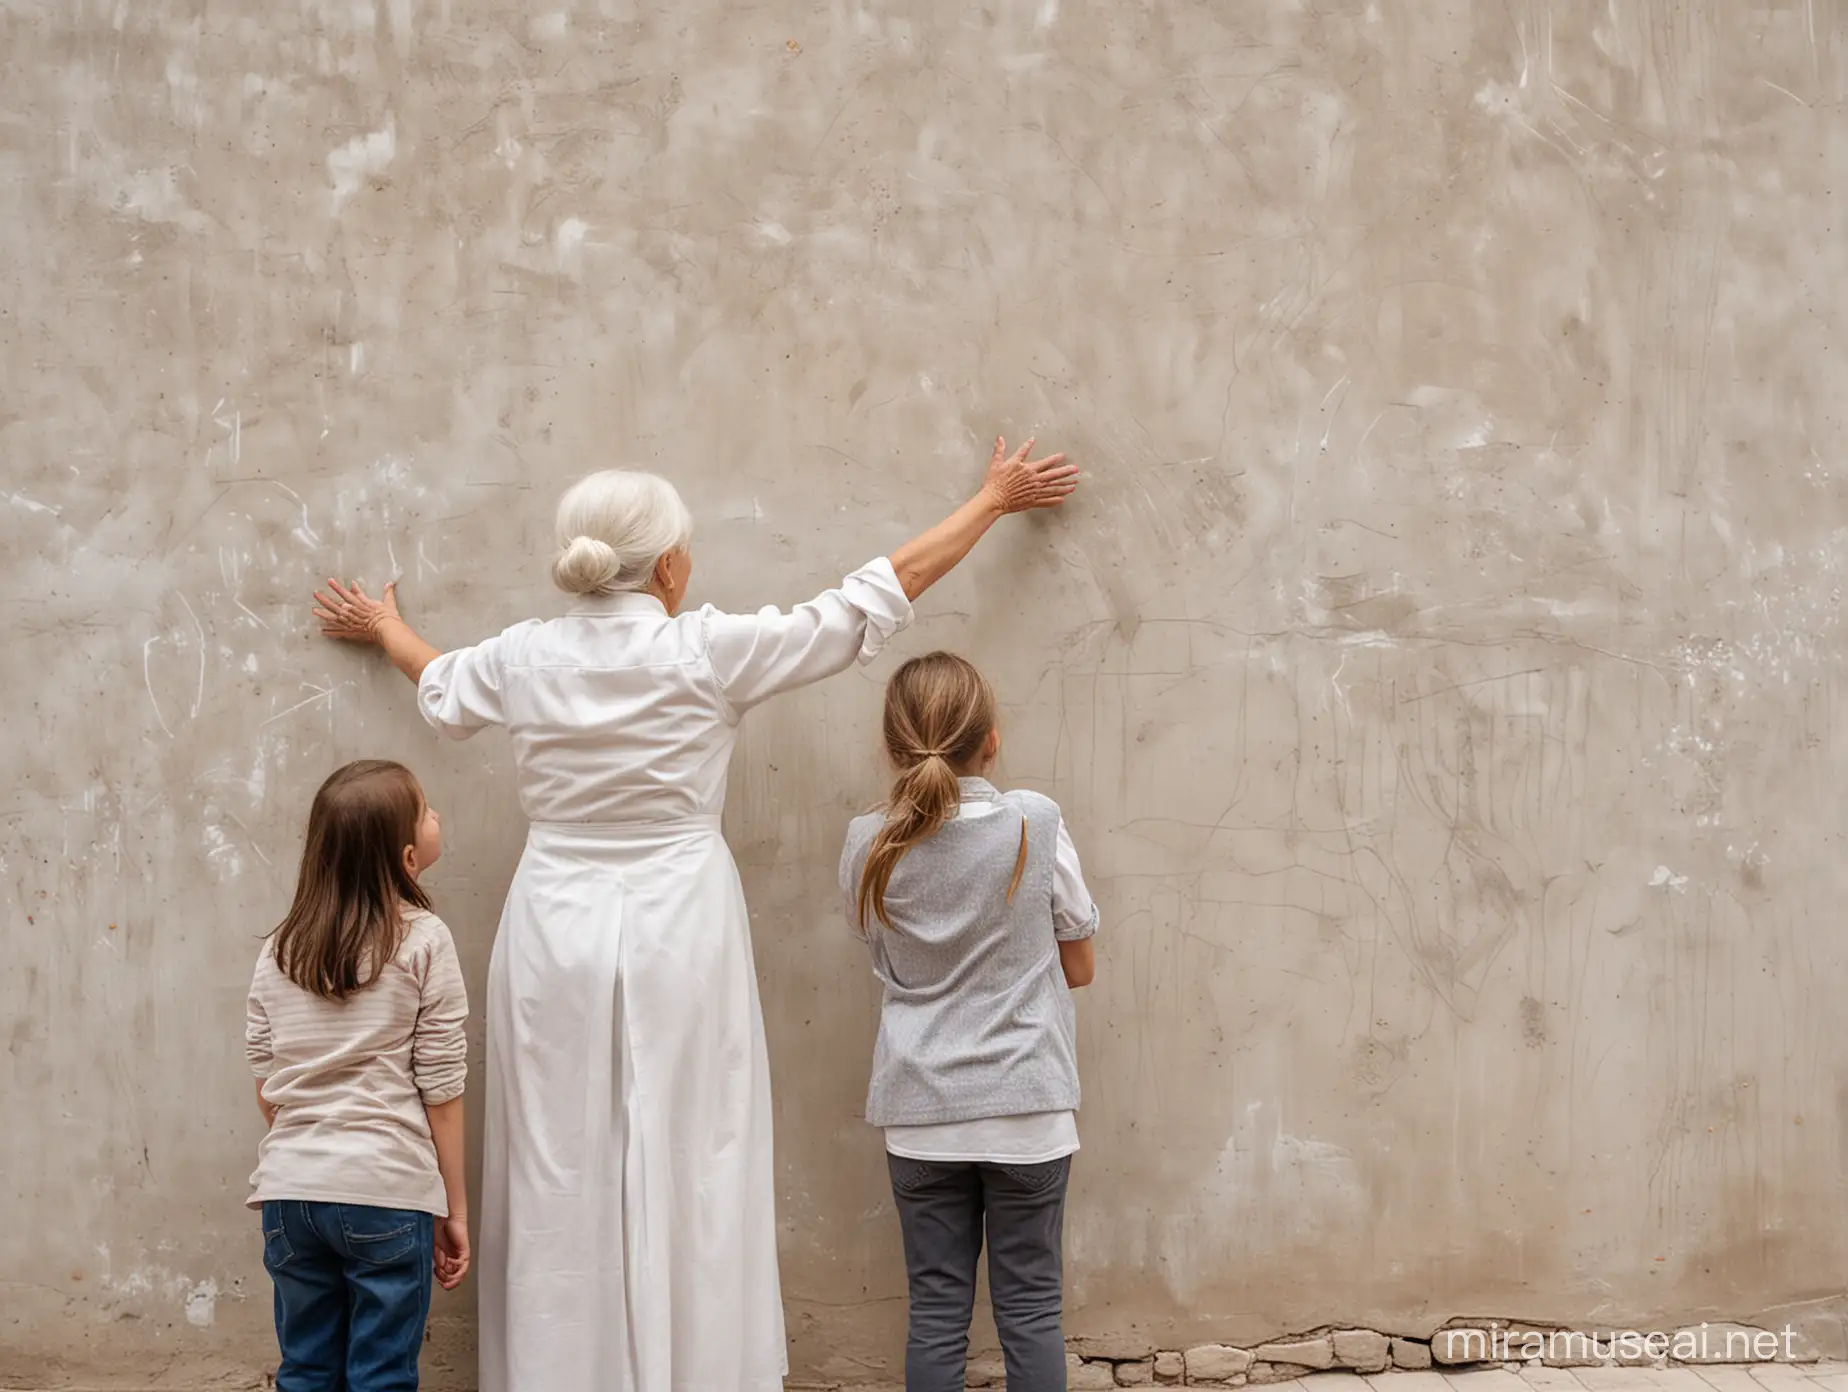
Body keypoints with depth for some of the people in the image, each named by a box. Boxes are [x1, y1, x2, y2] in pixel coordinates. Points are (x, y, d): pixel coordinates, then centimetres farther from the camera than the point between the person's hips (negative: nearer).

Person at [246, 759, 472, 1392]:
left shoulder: (279, 951, 6)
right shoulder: (423, 942, -6)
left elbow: (266, 1087, 9)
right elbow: (440, 1089, -6)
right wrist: (454, 1208, 2)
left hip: (290, 1192, 4)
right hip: (386, 1195, -4)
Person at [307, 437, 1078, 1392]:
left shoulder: (523, 657, 2)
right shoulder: (709, 651, -9)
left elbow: (441, 686, 26)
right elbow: (879, 596, -2)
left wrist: (383, 628, 49)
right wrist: (995, 498, 10)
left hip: (556, 933, 4)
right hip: (678, 931, -3)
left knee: (559, 1177, 8)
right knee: (688, 1173, 2)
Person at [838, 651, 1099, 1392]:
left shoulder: (868, 847, -6)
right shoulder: (1035, 825, -10)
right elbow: (1079, 967, 0)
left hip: (920, 1114, 2)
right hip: (1026, 1108, -1)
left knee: (936, 1310, 9)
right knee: (1030, 1308, 7)